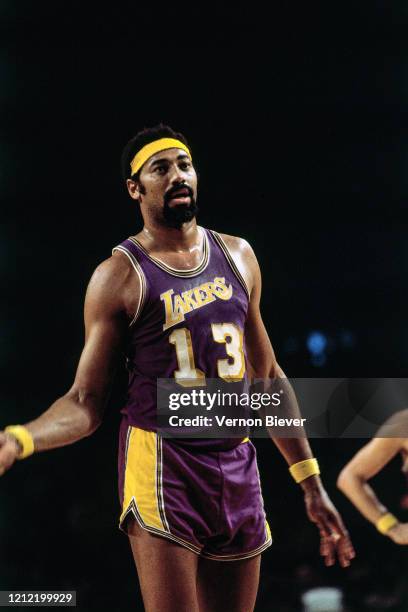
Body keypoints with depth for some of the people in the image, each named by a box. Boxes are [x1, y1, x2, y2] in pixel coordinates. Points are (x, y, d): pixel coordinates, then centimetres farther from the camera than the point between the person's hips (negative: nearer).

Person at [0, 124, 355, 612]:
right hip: (162, 462, -5)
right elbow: (86, 403, -4)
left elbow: (267, 376, 18)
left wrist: (310, 482, 16)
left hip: (238, 467, 5)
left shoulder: (237, 256, 11)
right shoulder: (120, 276, -4)